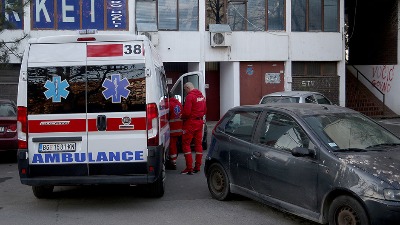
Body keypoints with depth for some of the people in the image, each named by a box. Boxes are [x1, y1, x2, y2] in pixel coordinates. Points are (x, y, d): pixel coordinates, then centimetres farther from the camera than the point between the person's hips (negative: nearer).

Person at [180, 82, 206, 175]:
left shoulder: (190, 96, -16)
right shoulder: (201, 96, 11)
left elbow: (186, 112, -21)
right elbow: (204, 110, 18)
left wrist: (182, 117, -2)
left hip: (191, 123, -8)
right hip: (200, 122, 8)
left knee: (186, 144, -2)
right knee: (198, 143, 13)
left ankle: (189, 168, -7)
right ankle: (197, 166, 17)